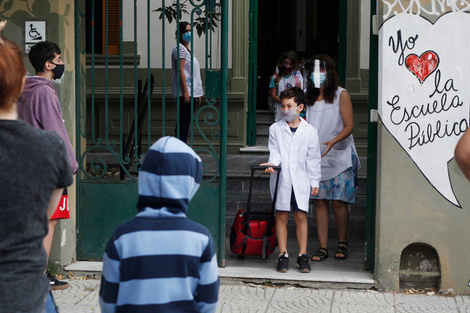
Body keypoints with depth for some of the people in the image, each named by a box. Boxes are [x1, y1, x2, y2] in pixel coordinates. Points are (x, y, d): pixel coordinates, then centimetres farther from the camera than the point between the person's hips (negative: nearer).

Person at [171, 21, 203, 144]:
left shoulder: (188, 49, 21)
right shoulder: (180, 48, -8)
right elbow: (180, 71, -16)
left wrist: (198, 93, 21)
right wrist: (185, 92, -22)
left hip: (192, 92, 9)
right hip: (184, 92, -9)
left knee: (186, 120, 9)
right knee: (183, 121, -10)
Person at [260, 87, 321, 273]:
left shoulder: (309, 131, 4)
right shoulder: (275, 129, 5)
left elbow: (313, 159, 8)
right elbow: (275, 152, 3)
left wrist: (315, 182, 7)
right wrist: (272, 163, -19)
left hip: (300, 180, 0)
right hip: (281, 179, 1)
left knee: (301, 216, -1)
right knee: (281, 216, 3)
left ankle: (302, 255, 10)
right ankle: (283, 255, 10)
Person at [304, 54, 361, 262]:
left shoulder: (341, 95, -2)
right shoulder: (310, 97, 12)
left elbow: (348, 126, -7)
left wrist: (333, 141, -23)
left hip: (339, 157, -4)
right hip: (316, 157, 4)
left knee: (338, 201, -4)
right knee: (320, 201, 1)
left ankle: (342, 244, 12)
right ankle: (323, 247, 5)